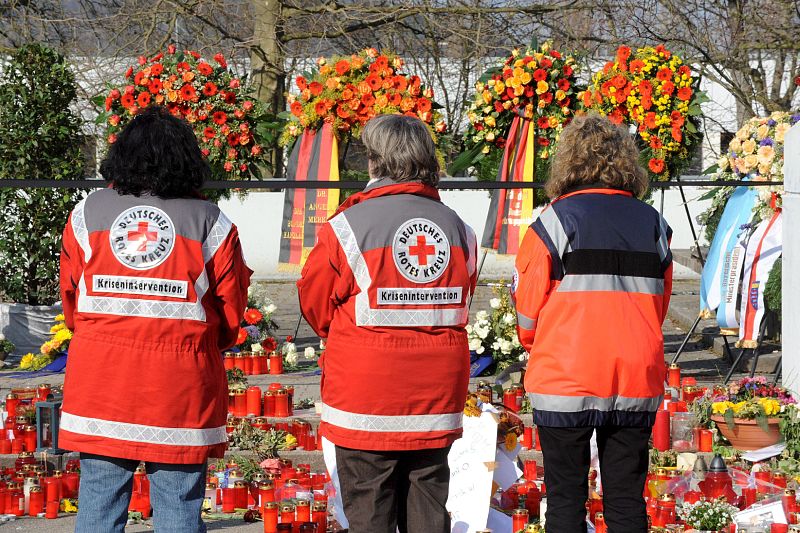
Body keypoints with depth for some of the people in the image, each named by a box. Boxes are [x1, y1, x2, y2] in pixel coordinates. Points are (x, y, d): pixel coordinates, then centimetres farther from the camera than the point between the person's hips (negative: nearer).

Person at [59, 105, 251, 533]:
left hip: (100, 387, 2)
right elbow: (231, 315, 3)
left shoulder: (87, 214, 3)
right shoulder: (211, 224, -2)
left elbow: (70, 305, 10)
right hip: (181, 389, -2)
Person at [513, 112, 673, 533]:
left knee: (565, 498, 5)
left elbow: (528, 308, -3)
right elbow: (659, 307, 14)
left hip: (565, 383, -3)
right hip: (638, 382, 3)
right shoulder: (653, 225, 5)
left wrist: (537, 348, 17)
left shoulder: (557, 220, -7)